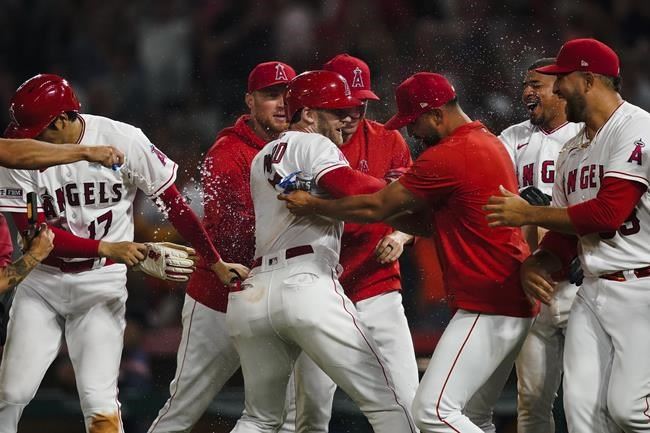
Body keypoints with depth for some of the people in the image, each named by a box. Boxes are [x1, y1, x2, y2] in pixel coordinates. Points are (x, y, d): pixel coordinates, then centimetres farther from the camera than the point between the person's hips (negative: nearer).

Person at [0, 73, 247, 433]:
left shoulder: (123, 141, -15)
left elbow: (174, 205, -7)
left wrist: (216, 265, -5)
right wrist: (107, 248, -24)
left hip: (102, 283, -2)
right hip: (41, 280, 2)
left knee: (98, 400, -11)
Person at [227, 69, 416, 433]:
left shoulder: (263, 159, 28)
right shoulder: (313, 145, 3)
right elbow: (353, 189, -14)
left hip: (253, 296, 8)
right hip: (307, 286, -8)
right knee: (383, 400, -6)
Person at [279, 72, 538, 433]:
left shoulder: (448, 156, -16)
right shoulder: (489, 143, 16)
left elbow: (376, 207, -10)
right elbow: (430, 222, 19)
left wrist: (314, 206, 2)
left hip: (487, 310, -11)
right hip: (513, 305, 11)